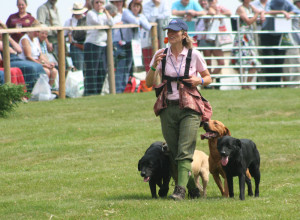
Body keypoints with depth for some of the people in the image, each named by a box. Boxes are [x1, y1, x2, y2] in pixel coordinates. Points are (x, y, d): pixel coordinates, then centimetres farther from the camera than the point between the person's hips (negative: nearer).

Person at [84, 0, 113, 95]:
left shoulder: (104, 14, 18)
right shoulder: (90, 13, -3)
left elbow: (111, 23, 2)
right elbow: (99, 22, -18)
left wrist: (106, 11, 2)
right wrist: (100, 12, -8)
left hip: (103, 44, 7)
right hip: (92, 44, -7)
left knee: (103, 70, 6)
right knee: (92, 70, -8)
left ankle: (98, 91, 13)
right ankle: (90, 92, -8)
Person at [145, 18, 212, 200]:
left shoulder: (194, 55, -1)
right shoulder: (161, 55, 6)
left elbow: (208, 78, 11)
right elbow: (149, 83, 3)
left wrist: (200, 80, -11)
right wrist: (154, 66, -13)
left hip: (189, 109, -4)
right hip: (167, 108, 4)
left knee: (185, 151, -16)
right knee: (173, 153, 6)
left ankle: (181, 189, -23)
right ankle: (192, 189, 19)